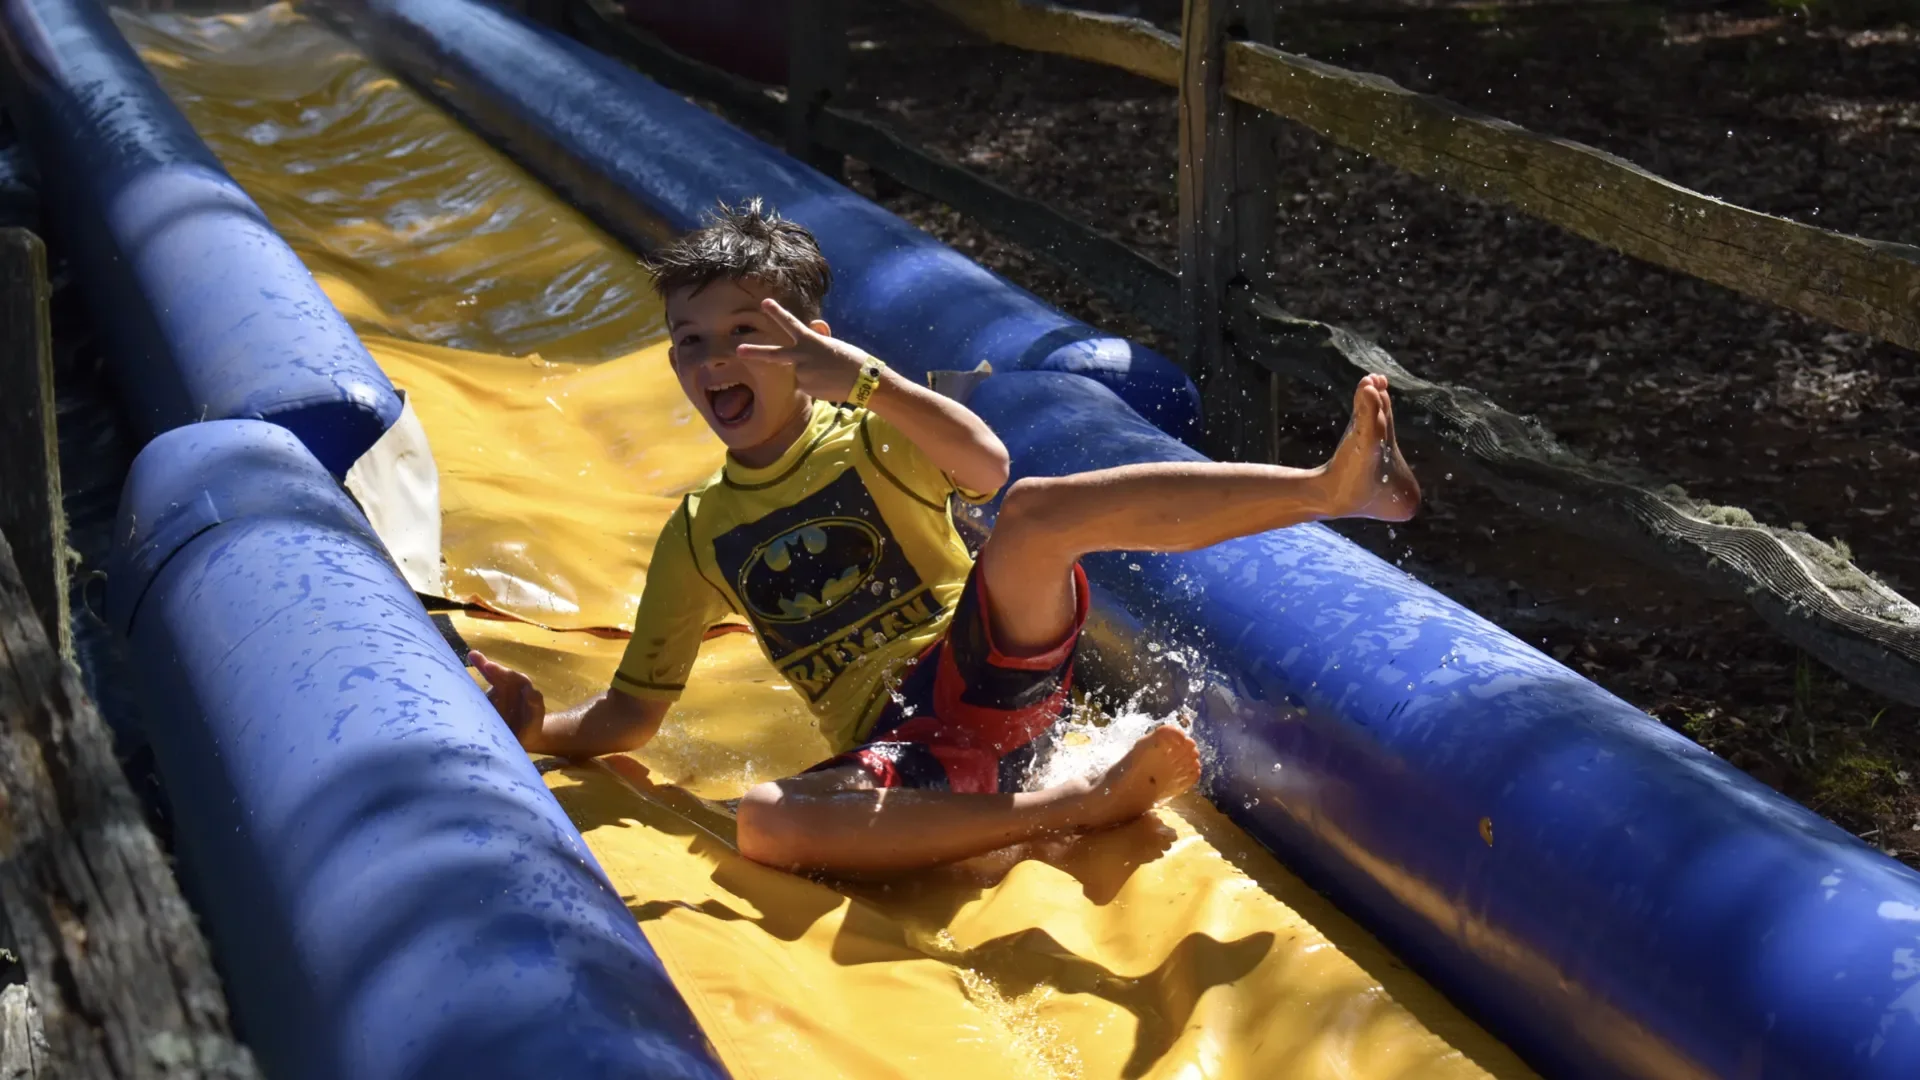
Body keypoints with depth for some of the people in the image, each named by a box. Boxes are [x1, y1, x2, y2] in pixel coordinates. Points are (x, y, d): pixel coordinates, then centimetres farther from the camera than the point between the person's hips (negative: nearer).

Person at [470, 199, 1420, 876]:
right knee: (762, 823, -32)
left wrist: (866, 379, -28)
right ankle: (1083, 802, -27)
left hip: (990, 669, -2)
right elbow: (635, 713, 18)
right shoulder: (697, 534, 15)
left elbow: (987, 469, -18)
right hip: (898, 749, 2)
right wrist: (540, 731, 0)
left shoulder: (868, 435, 6)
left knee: (1036, 510, -31)